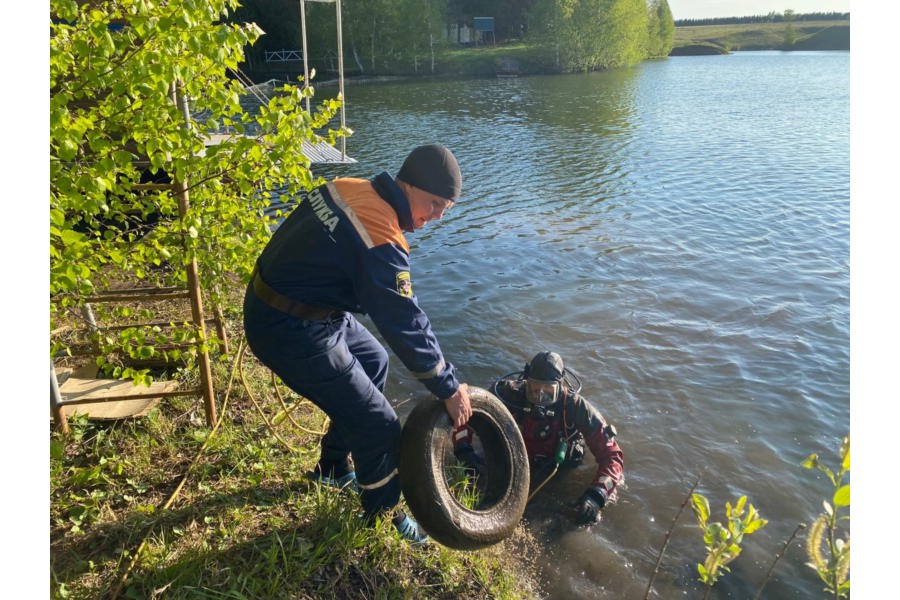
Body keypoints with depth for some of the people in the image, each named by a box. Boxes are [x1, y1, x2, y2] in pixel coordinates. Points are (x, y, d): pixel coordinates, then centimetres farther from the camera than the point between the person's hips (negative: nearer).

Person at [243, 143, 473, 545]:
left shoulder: (348, 188, 0)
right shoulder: (382, 241, -26)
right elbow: (406, 325, -21)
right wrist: (450, 389, -9)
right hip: (293, 334, -10)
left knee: (374, 362, 25)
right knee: (379, 426, 0)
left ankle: (334, 467, 40)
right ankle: (383, 515, 26)